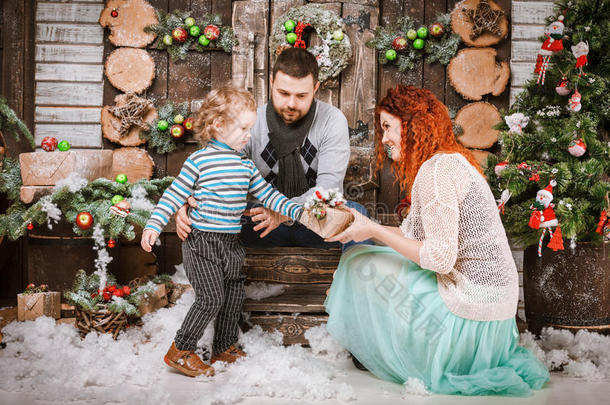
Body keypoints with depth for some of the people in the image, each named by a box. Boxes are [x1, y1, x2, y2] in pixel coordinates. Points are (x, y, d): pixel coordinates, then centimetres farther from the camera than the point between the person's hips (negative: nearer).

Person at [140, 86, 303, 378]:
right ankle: (180, 352, 4)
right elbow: (174, 195, -7)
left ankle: (224, 349, 31)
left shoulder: (246, 165, 9)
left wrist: (296, 211, 7)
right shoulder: (199, 160, -10)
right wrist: (154, 225, -15)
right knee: (211, 298, -10)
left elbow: (266, 194, 15)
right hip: (201, 242, -7)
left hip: (231, 243, 7)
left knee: (234, 296, 13)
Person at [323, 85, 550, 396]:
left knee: (361, 262, -3)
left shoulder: (436, 169, -19)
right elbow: (410, 233, 13)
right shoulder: (450, 161, 13)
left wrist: (374, 230, -14)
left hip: (472, 312, -10)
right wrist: (361, 223, 5)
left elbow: (440, 258, -22)